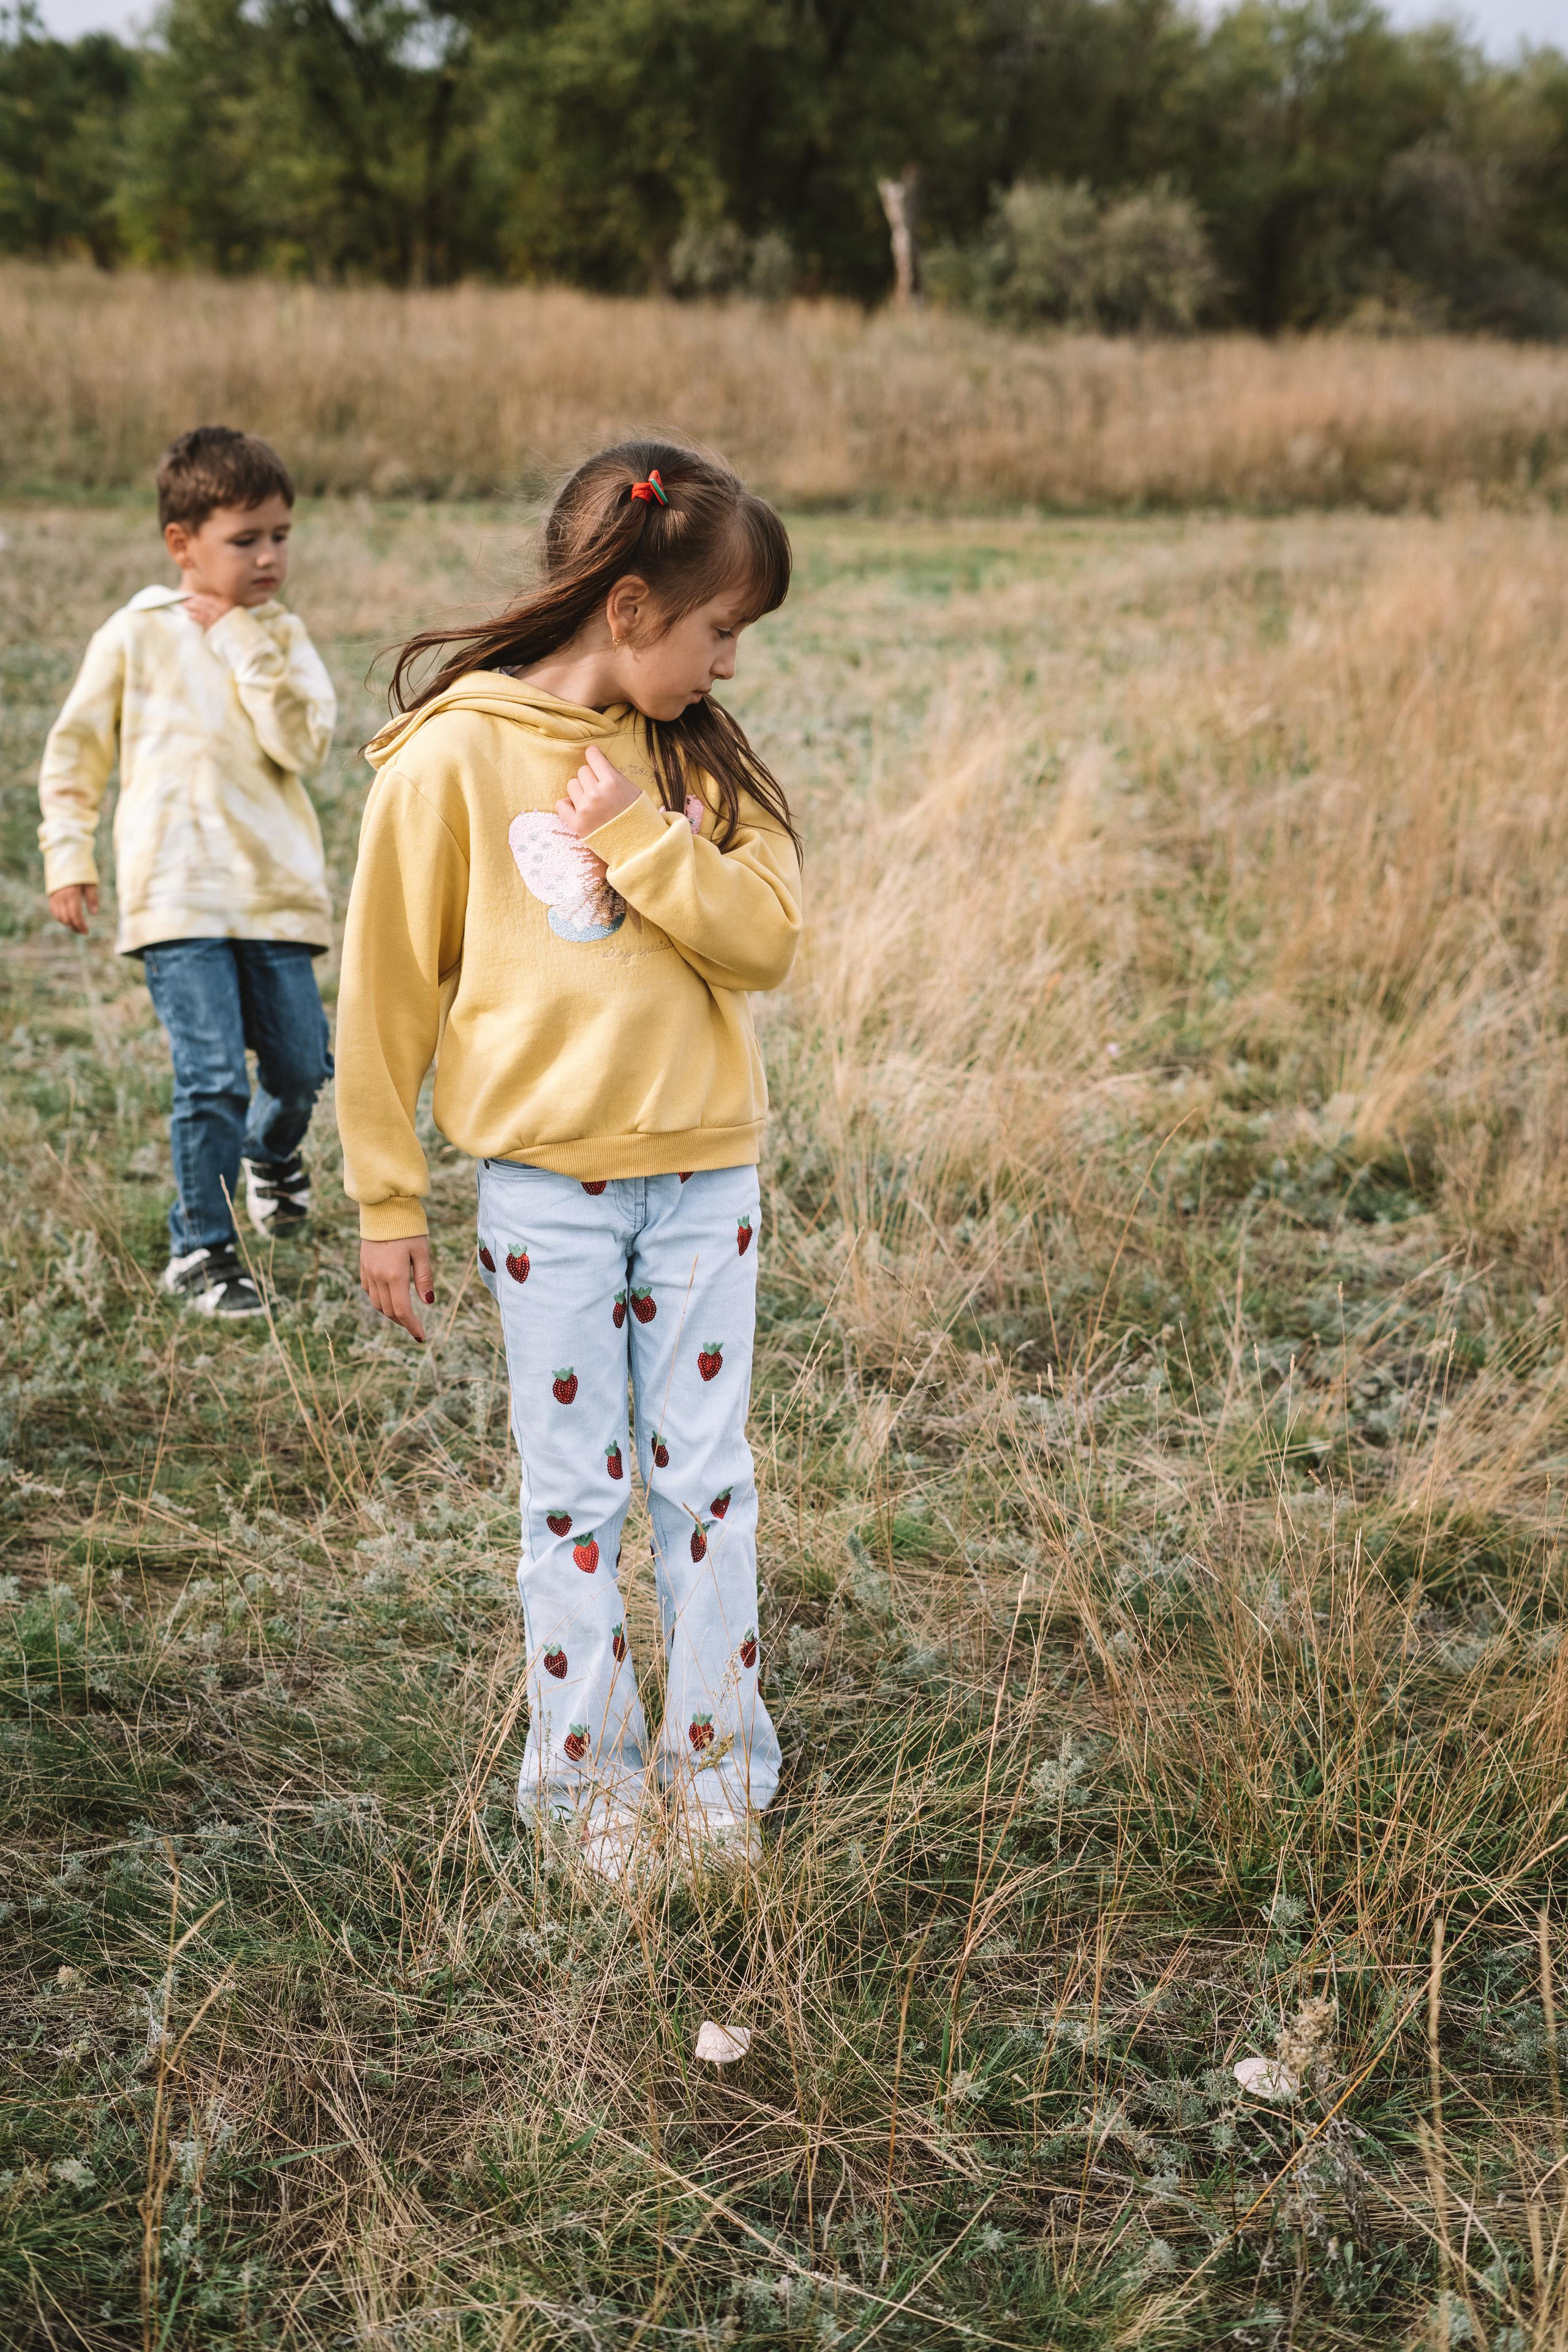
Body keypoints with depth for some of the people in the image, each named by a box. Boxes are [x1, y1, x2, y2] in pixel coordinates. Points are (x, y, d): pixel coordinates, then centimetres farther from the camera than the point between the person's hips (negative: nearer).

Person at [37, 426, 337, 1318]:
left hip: (276, 888, 3)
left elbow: (304, 745, -11)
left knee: (302, 1065, 9)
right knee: (212, 1077, -10)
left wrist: (248, 646, -12)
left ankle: (274, 1151, 45)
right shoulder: (139, 635, 1)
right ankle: (202, 1250, 6)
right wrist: (69, 853, 4)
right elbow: (76, 748, 8)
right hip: (177, 894, -3)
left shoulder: (283, 639, 6)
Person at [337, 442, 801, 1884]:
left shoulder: (700, 757, 6)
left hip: (706, 1172, 3)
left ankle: (717, 1772, 22)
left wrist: (633, 829, -14)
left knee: (706, 1480, 9)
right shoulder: (453, 757, -6)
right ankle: (592, 1782, 20)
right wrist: (387, 1197, -2)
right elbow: (389, 980, -3)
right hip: (546, 1180, -3)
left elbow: (767, 938, -4)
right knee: (574, 1491, 6)